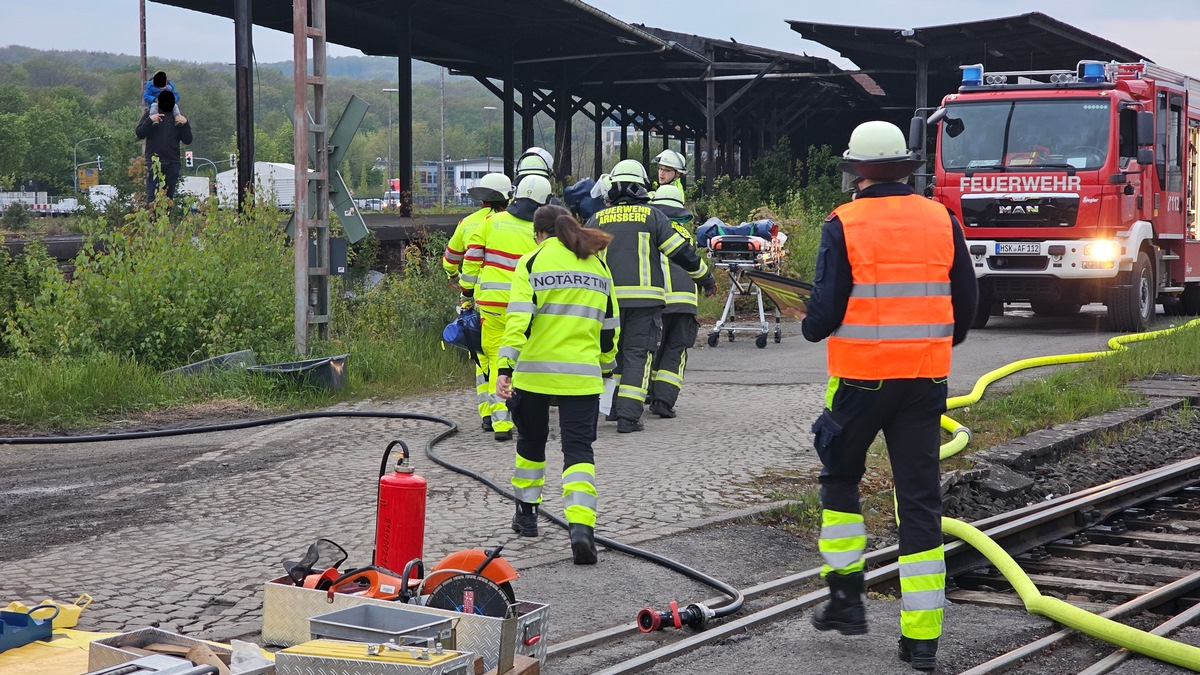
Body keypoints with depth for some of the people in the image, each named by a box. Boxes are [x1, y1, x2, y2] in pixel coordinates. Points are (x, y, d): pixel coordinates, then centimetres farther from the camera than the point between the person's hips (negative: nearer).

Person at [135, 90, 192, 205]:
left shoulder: (178, 117, 10)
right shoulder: (150, 113, 6)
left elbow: (187, 141, 5)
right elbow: (139, 134, -3)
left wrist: (186, 124, -9)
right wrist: (150, 120, -17)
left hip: (172, 163, 2)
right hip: (153, 162, -2)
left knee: (169, 197, 3)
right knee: (152, 196, -9)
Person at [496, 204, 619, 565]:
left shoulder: (532, 261, -1)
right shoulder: (598, 265, 12)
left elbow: (519, 318, -12)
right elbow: (609, 326, 17)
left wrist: (506, 368, -17)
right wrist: (607, 366, 30)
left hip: (534, 371, -2)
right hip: (582, 375, 2)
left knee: (531, 441, 19)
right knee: (579, 449, -1)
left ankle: (527, 514, 32)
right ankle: (581, 526, -20)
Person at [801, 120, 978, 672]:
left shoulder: (844, 225, -9)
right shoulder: (942, 221, 3)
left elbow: (827, 309, -12)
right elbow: (965, 303, 9)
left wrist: (811, 328, 10)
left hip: (861, 377, -3)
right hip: (926, 378, 3)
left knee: (840, 479, 20)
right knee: (920, 500, 5)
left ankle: (846, 598, 18)